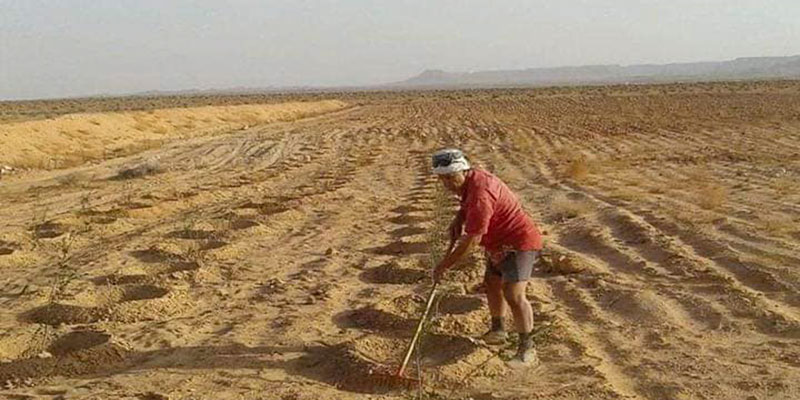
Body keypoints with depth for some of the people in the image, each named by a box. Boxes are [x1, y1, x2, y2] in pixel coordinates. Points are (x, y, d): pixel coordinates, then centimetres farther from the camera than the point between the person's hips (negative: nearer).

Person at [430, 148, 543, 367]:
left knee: (513, 295, -19)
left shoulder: (480, 194, -32)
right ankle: (497, 331, 42)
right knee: (492, 283, 23)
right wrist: (458, 220, 3)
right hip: (500, 243, 11)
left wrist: (444, 265, -23)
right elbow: (467, 205, 24)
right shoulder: (471, 179, 0)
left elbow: (471, 241, -31)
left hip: (519, 243, -11)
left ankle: (527, 349, -8)